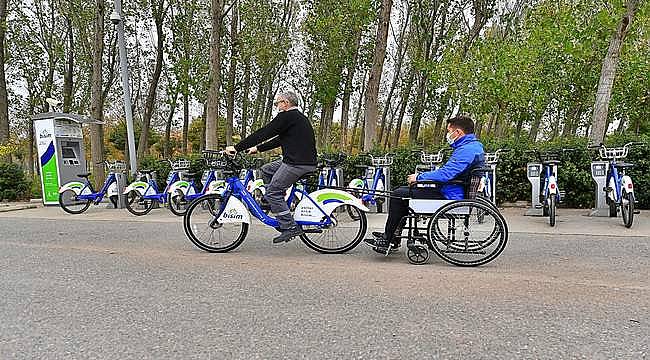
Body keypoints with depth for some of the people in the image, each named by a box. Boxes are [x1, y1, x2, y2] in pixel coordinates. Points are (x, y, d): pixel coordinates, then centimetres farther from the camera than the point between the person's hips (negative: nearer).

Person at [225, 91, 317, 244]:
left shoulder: (287, 117, -9)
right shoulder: (300, 117, 23)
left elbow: (263, 134, -11)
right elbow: (279, 140, 27)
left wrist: (237, 148, -8)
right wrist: (257, 148, 28)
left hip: (298, 163, -10)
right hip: (304, 160, 10)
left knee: (273, 192, -5)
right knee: (266, 170, 19)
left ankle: (290, 227, -5)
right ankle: (278, 205, 19)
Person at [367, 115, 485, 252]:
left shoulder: (467, 149, -20)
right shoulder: (473, 146, 15)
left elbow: (445, 174, -28)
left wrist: (419, 177, -14)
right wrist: (421, 176, 14)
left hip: (449, 196, -11)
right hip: (448, 191, 11)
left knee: (398, 195, -9)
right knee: (401, 191, 15)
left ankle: (387, 241, -1)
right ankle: (393, 237, 15)